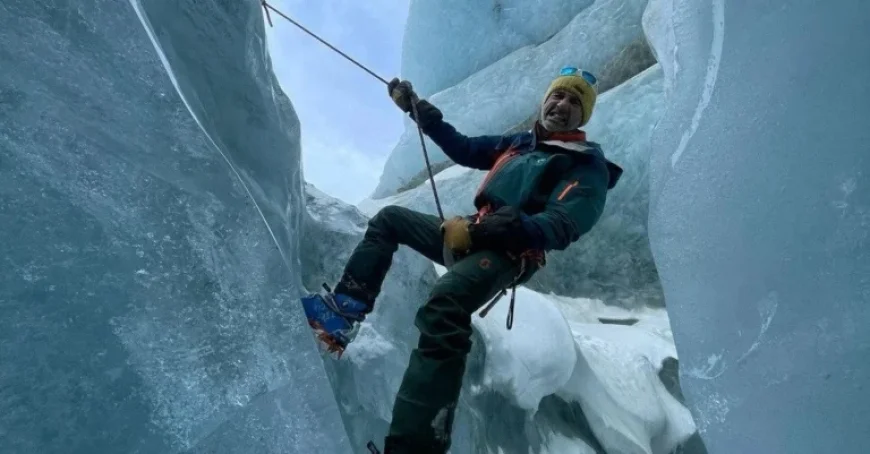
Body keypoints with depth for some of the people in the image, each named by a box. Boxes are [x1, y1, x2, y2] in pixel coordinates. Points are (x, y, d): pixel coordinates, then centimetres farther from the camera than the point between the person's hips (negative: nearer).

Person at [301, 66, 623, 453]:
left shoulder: (588, 166, -3)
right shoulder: (521, 143, 20)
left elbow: (560, 228, -18)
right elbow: (464, 149, 26)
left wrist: (479, 230, -29)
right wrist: (417, 108, 22)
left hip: (511, 252, -9)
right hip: (475, 235, 9)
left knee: (444, 305, -39)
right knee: (389, 219, 17)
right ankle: (345, 310, 1)